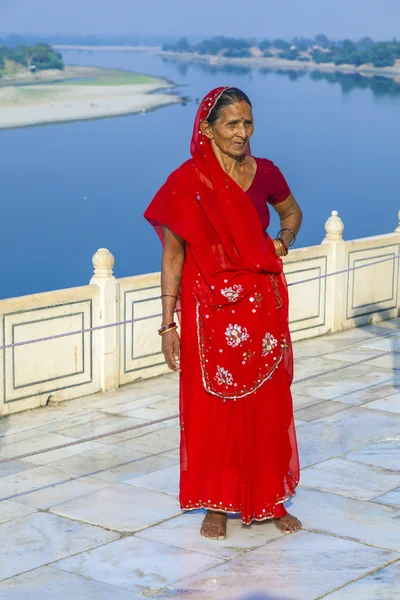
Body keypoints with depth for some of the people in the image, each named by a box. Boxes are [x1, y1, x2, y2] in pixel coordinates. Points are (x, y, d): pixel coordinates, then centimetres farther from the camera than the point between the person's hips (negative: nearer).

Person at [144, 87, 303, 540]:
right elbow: (172, 256, -7)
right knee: (213, 406, 5)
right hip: (212, 311, -3)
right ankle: (217, 504, 21)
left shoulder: (264, 173, 1)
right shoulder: (187, 183, -10)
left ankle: (268, 499, 25)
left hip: (264, 306, 3)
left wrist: (284, 240, 1)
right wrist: (168, 324, -9)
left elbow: (291, 211, 23)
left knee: (268, 403, 10)